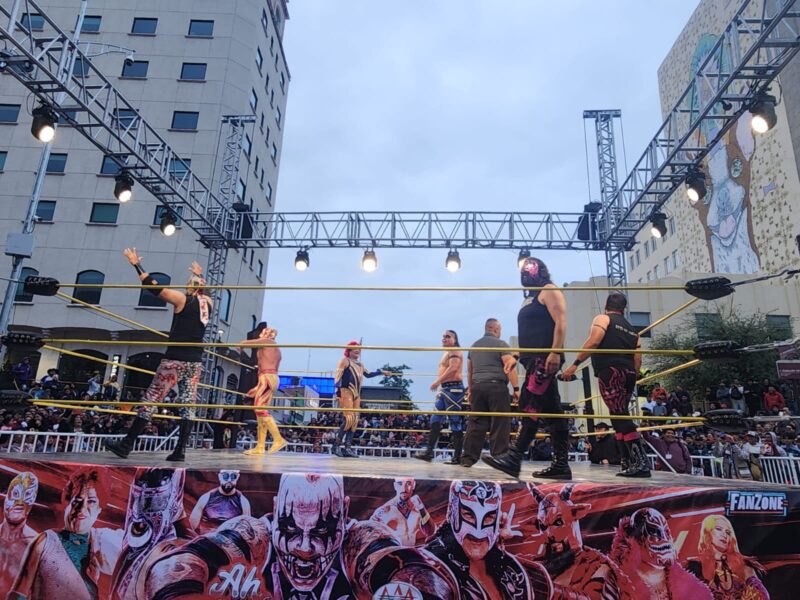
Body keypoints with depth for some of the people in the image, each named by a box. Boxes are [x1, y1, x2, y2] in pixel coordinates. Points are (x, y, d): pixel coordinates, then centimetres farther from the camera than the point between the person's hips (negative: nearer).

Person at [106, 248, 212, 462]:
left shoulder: (182, 299, -5)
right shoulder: (208, 303, 10)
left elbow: (154, 287, -5)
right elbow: (203, 292, 35)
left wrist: (136, 264, 3)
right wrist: (200, 275, 47)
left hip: (175, 359, -5)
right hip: (195, 362, 5)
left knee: (150, 400, 0)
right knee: (188, 405, 4)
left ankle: (126, 445, 4)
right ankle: (180, 450, 2)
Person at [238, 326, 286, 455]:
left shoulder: (267, 341, 4)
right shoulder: (276, 349, 28)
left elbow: (244, 342, 1)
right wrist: (257, 388, 28)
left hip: (267, 378, -9)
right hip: (273, 378, 9)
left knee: (259, 409, -16)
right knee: (261, 410, 5)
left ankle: (278, 439, -21)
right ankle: (260, 447, 2)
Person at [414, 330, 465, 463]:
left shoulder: (455, 351, -7)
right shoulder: (447, 353, 23)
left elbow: (453, 368, -23)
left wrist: (437, 382, -24)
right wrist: (441, 389, 22)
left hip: (453, 388, -10)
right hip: (445, 389, 10)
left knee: (455, 423, -7)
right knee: (435, 420, 7)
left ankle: (457, 456, -3)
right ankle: (429, 451, 10)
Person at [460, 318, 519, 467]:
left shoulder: (474, 346, 18)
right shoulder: (500, 344, -2)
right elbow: (510, 367, -10)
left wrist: (471, 389, 28)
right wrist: (516, 388, -8)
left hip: (477, 387, 6)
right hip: (497, 387, -6)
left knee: (476, 423, 7)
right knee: (500, 424, 0)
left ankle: (468, 458, 7)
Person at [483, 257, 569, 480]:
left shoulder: (548, 291, 0)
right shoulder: (530, 298, 27)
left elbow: (561, 322, -13)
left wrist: (555, 352, -23)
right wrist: (516, 357, 21)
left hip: (545, 358, -10)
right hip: (533, 359, 10)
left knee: (530, 405, -16)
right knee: (551, 411, 6)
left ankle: (515, 458, -19)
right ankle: (560, 464, 8)